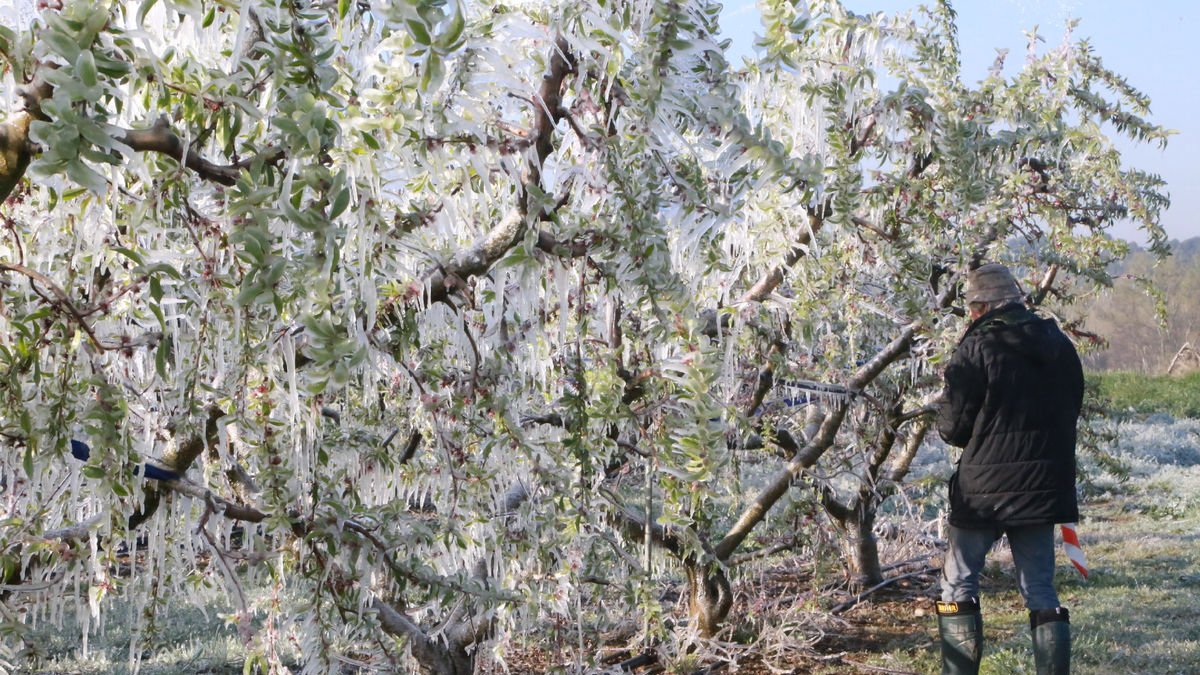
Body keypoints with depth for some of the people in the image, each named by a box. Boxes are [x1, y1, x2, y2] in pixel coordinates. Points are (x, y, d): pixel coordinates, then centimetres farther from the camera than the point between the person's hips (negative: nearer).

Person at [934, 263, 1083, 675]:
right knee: (1041, 590, 11)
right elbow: (1070, 414, 14)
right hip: (1044, 486, 5)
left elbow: (953, 427, -12)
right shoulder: (1060, 347, 7)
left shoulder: (976, 349, -13)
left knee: (958, 584, 6)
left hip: (984, 488, -5)